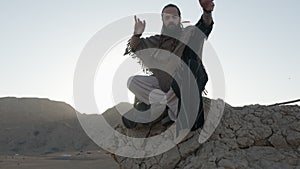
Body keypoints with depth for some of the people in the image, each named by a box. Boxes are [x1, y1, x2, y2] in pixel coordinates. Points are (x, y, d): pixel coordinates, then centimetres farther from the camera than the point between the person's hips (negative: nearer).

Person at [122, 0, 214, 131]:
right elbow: (132, 50, 6)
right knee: (132, 82, -17)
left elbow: (205, 26, -19)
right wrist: (137, 34, -15)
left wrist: (207, 12, -43)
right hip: (161, 84, 2)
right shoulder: (157, 41, 10)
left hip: (182, 85, -2)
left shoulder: (188, 34, 2)